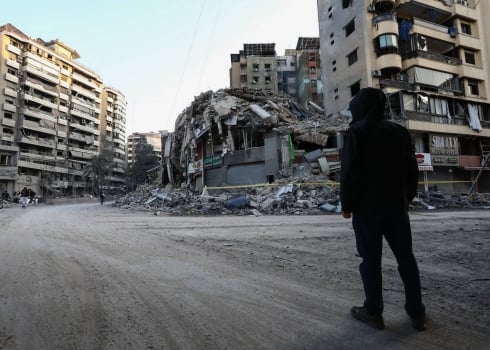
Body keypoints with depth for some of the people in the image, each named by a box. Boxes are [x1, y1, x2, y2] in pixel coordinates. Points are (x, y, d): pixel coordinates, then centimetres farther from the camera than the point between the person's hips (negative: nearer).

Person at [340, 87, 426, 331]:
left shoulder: (357, 131, -8)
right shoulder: (400, 131, 10)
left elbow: (349, 171, -15)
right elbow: (412, 170, 12)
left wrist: (346, 204, -6)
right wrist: (406, 198, 19)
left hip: (367, 207, -5)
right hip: (396, 205, 6)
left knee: (371, 259, 3)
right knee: (405, 257, 12)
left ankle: (373, 312, 12)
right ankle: (416, 313, 20)